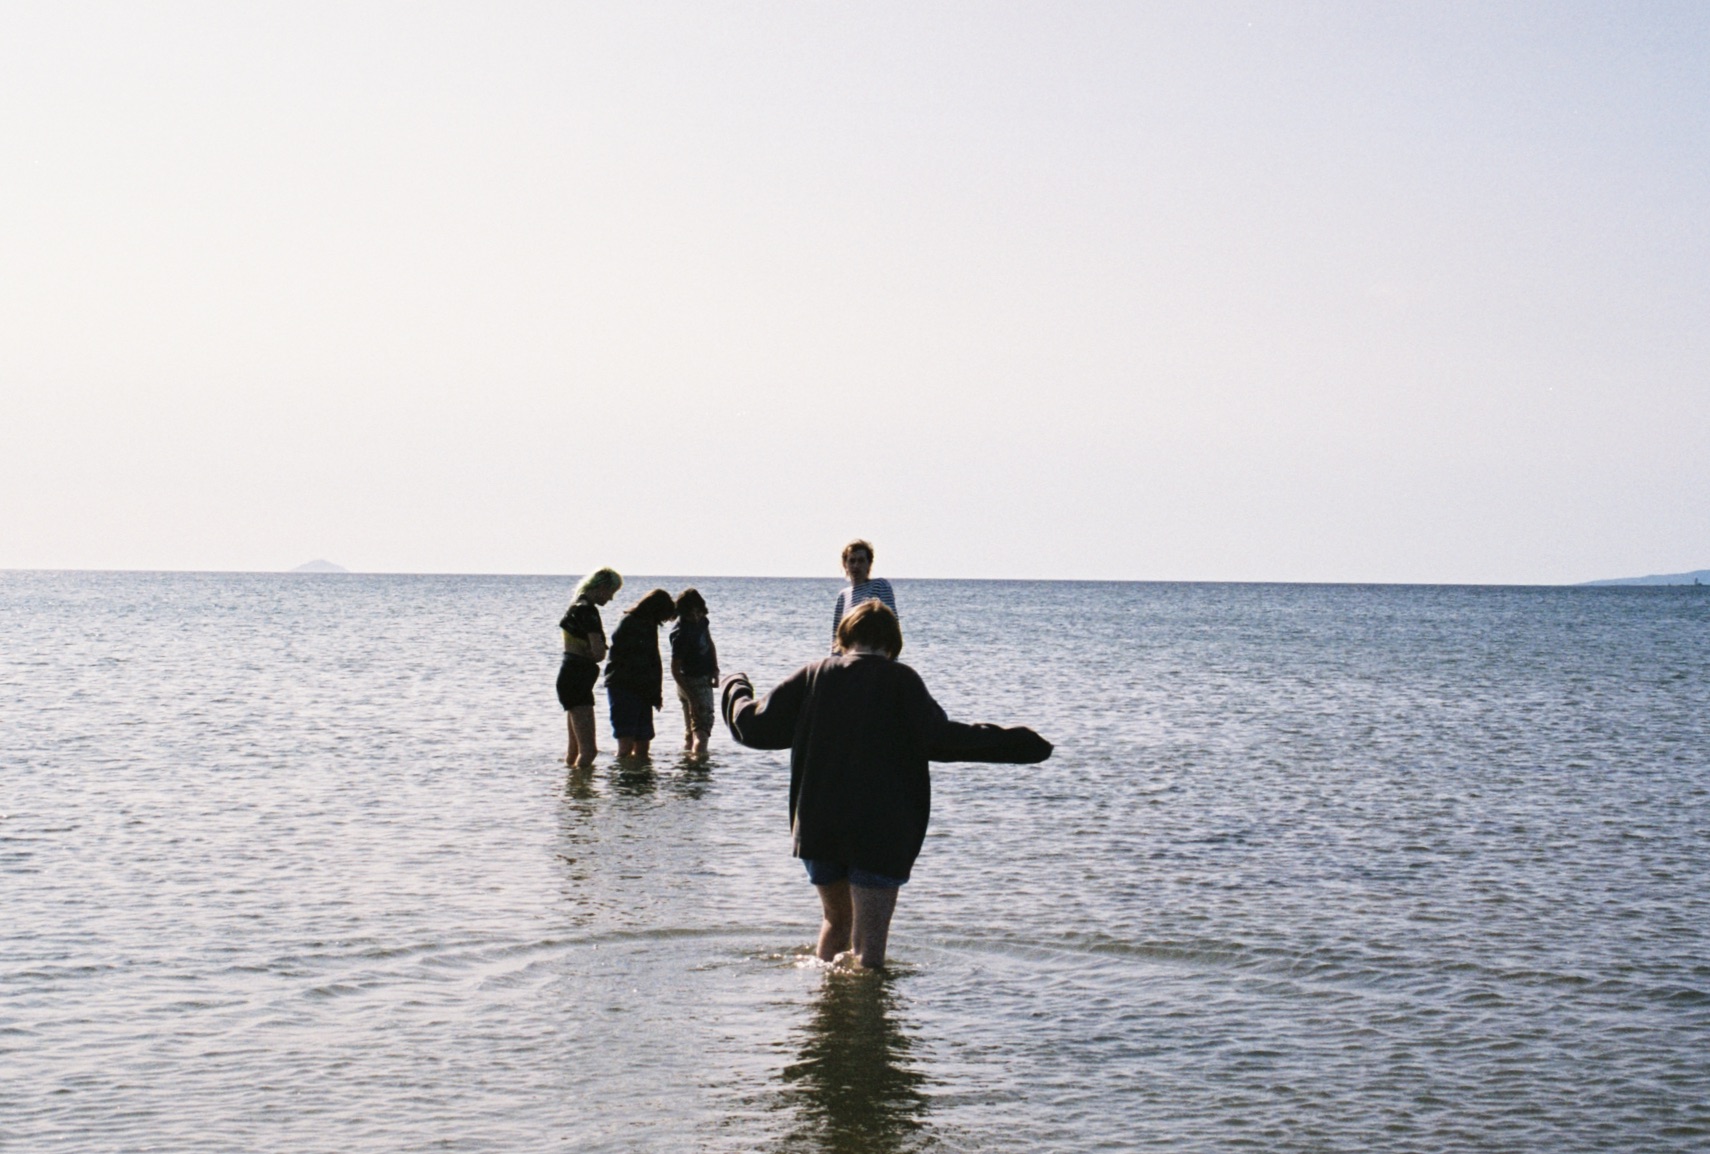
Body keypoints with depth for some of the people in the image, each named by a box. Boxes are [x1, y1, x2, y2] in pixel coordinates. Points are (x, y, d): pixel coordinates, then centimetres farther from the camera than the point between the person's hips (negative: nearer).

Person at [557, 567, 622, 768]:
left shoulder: (577, 606, 15)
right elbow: (598, 653, -22)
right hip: (577, 680, -11)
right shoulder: (588, 610, -16)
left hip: (570, 677, 11)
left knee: (575, 749, 15)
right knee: (588, 750, -14)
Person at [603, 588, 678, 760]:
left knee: (642, 746, 5)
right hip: (623, 688, -8)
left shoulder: (649, 626, 16)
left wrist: (656, 694, 12)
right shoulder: (628, 623, -9)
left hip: (643, 692, 8)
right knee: (626, 745, -15)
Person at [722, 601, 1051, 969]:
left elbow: (755, 727, 8)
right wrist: (1018, 745, -16)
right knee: (868, 947, 0)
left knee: (836, 921, 25)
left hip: (817, 829, 4)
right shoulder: (901, 680, -4)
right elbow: (940, 738, -18)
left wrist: (735, 688, 29)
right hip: (880, 834, -4)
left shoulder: (813, 676, 6)